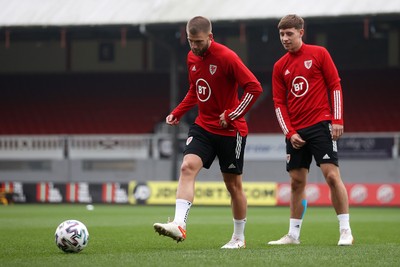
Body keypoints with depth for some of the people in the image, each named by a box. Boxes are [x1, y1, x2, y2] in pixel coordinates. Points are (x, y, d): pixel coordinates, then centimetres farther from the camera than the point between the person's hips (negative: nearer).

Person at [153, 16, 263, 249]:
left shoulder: (226, 57, -17)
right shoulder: (192, 58, 5)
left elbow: (254, 87, -19)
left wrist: (231, 115, -19)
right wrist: (177, 113, 7)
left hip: (230, 130, -5)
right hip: (203, 126, 5)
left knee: (233, 184, 6)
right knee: (187, 167, -18)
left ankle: (239, 237, 21)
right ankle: (179, 225, -27)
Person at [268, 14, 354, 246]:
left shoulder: (319, 54, 0)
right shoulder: (280, 66, 10)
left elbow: (335, 86, -1)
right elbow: (279, 103, 9)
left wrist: (337, 120, -9)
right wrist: (290, 133, -2)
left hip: (321, 125, -4)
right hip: (295, 132, 4)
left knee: (332, 174, -12)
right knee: (297, 181, 6)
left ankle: (346, 231, -8)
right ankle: (294, 234, 14)